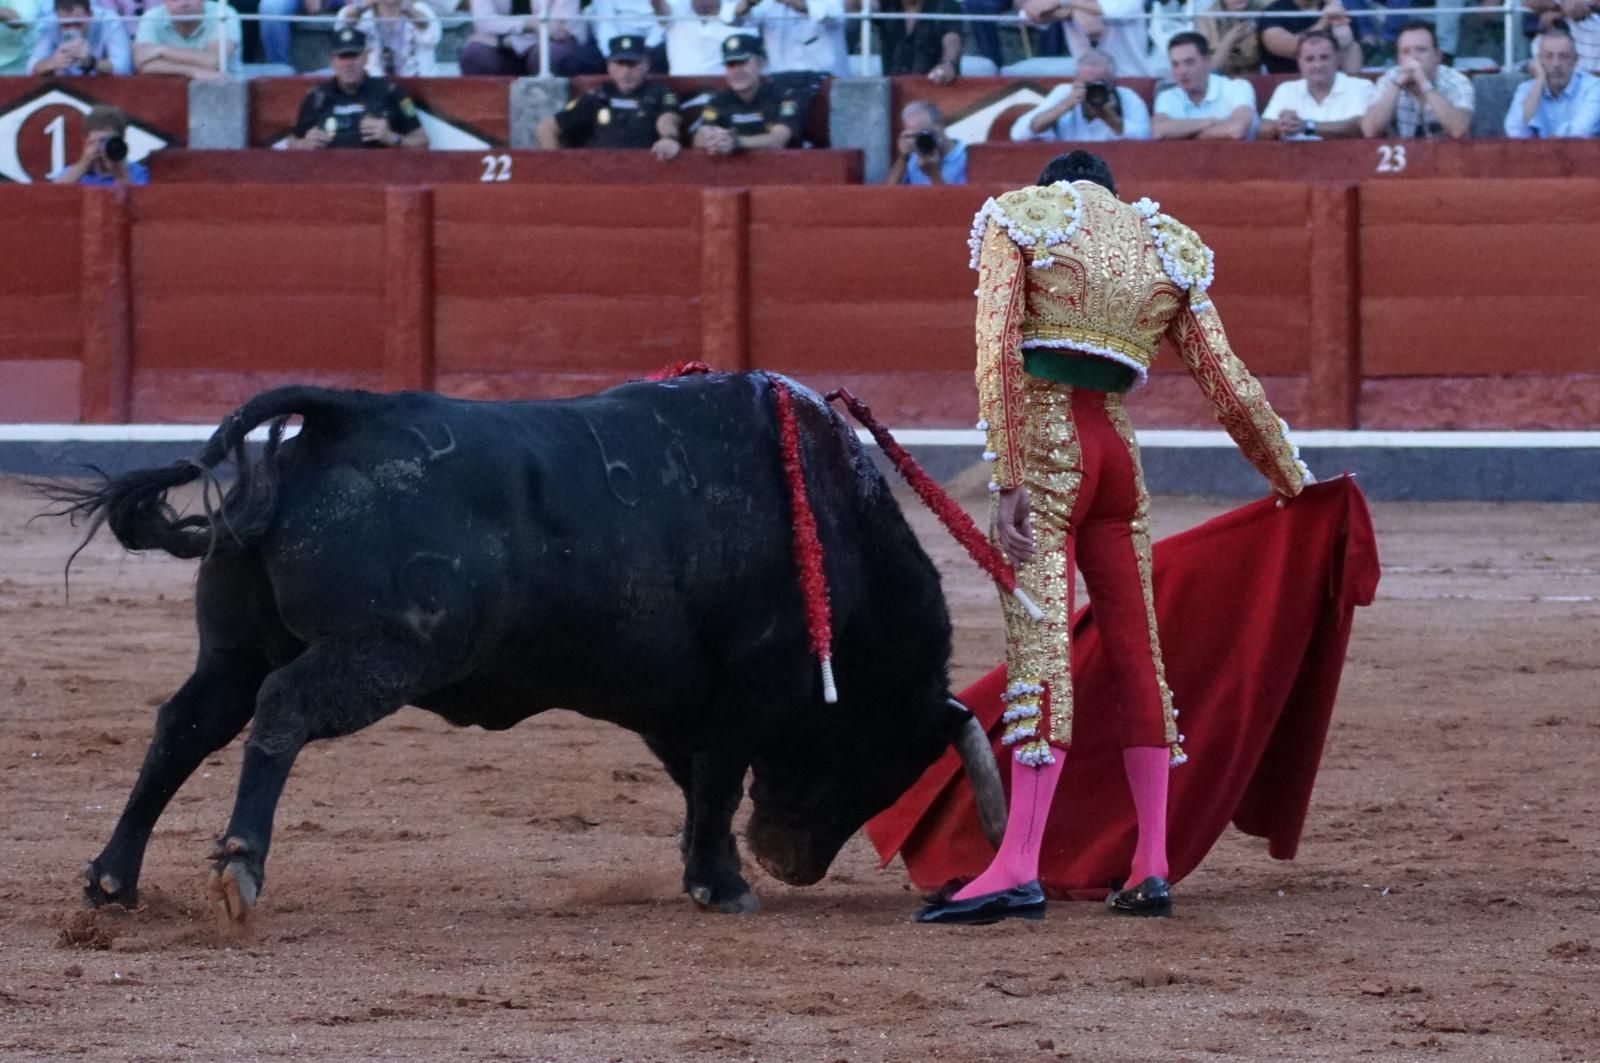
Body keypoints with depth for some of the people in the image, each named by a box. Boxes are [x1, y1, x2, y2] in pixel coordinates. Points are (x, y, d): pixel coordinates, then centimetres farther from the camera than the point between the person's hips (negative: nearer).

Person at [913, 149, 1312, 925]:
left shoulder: (1022, 217, 6)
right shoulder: (1169, 249, 17)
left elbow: (997, 350, -7)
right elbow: (1231, 387, 15)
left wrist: (1005, 479, -13)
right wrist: (1294, 484, 24)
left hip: (1039, 442, -4)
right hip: (1117, 450, 4)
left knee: (1039, 643, -12)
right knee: (1134, 650, 11)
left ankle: (1019, 868, -20)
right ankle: (1150, 868, 10)